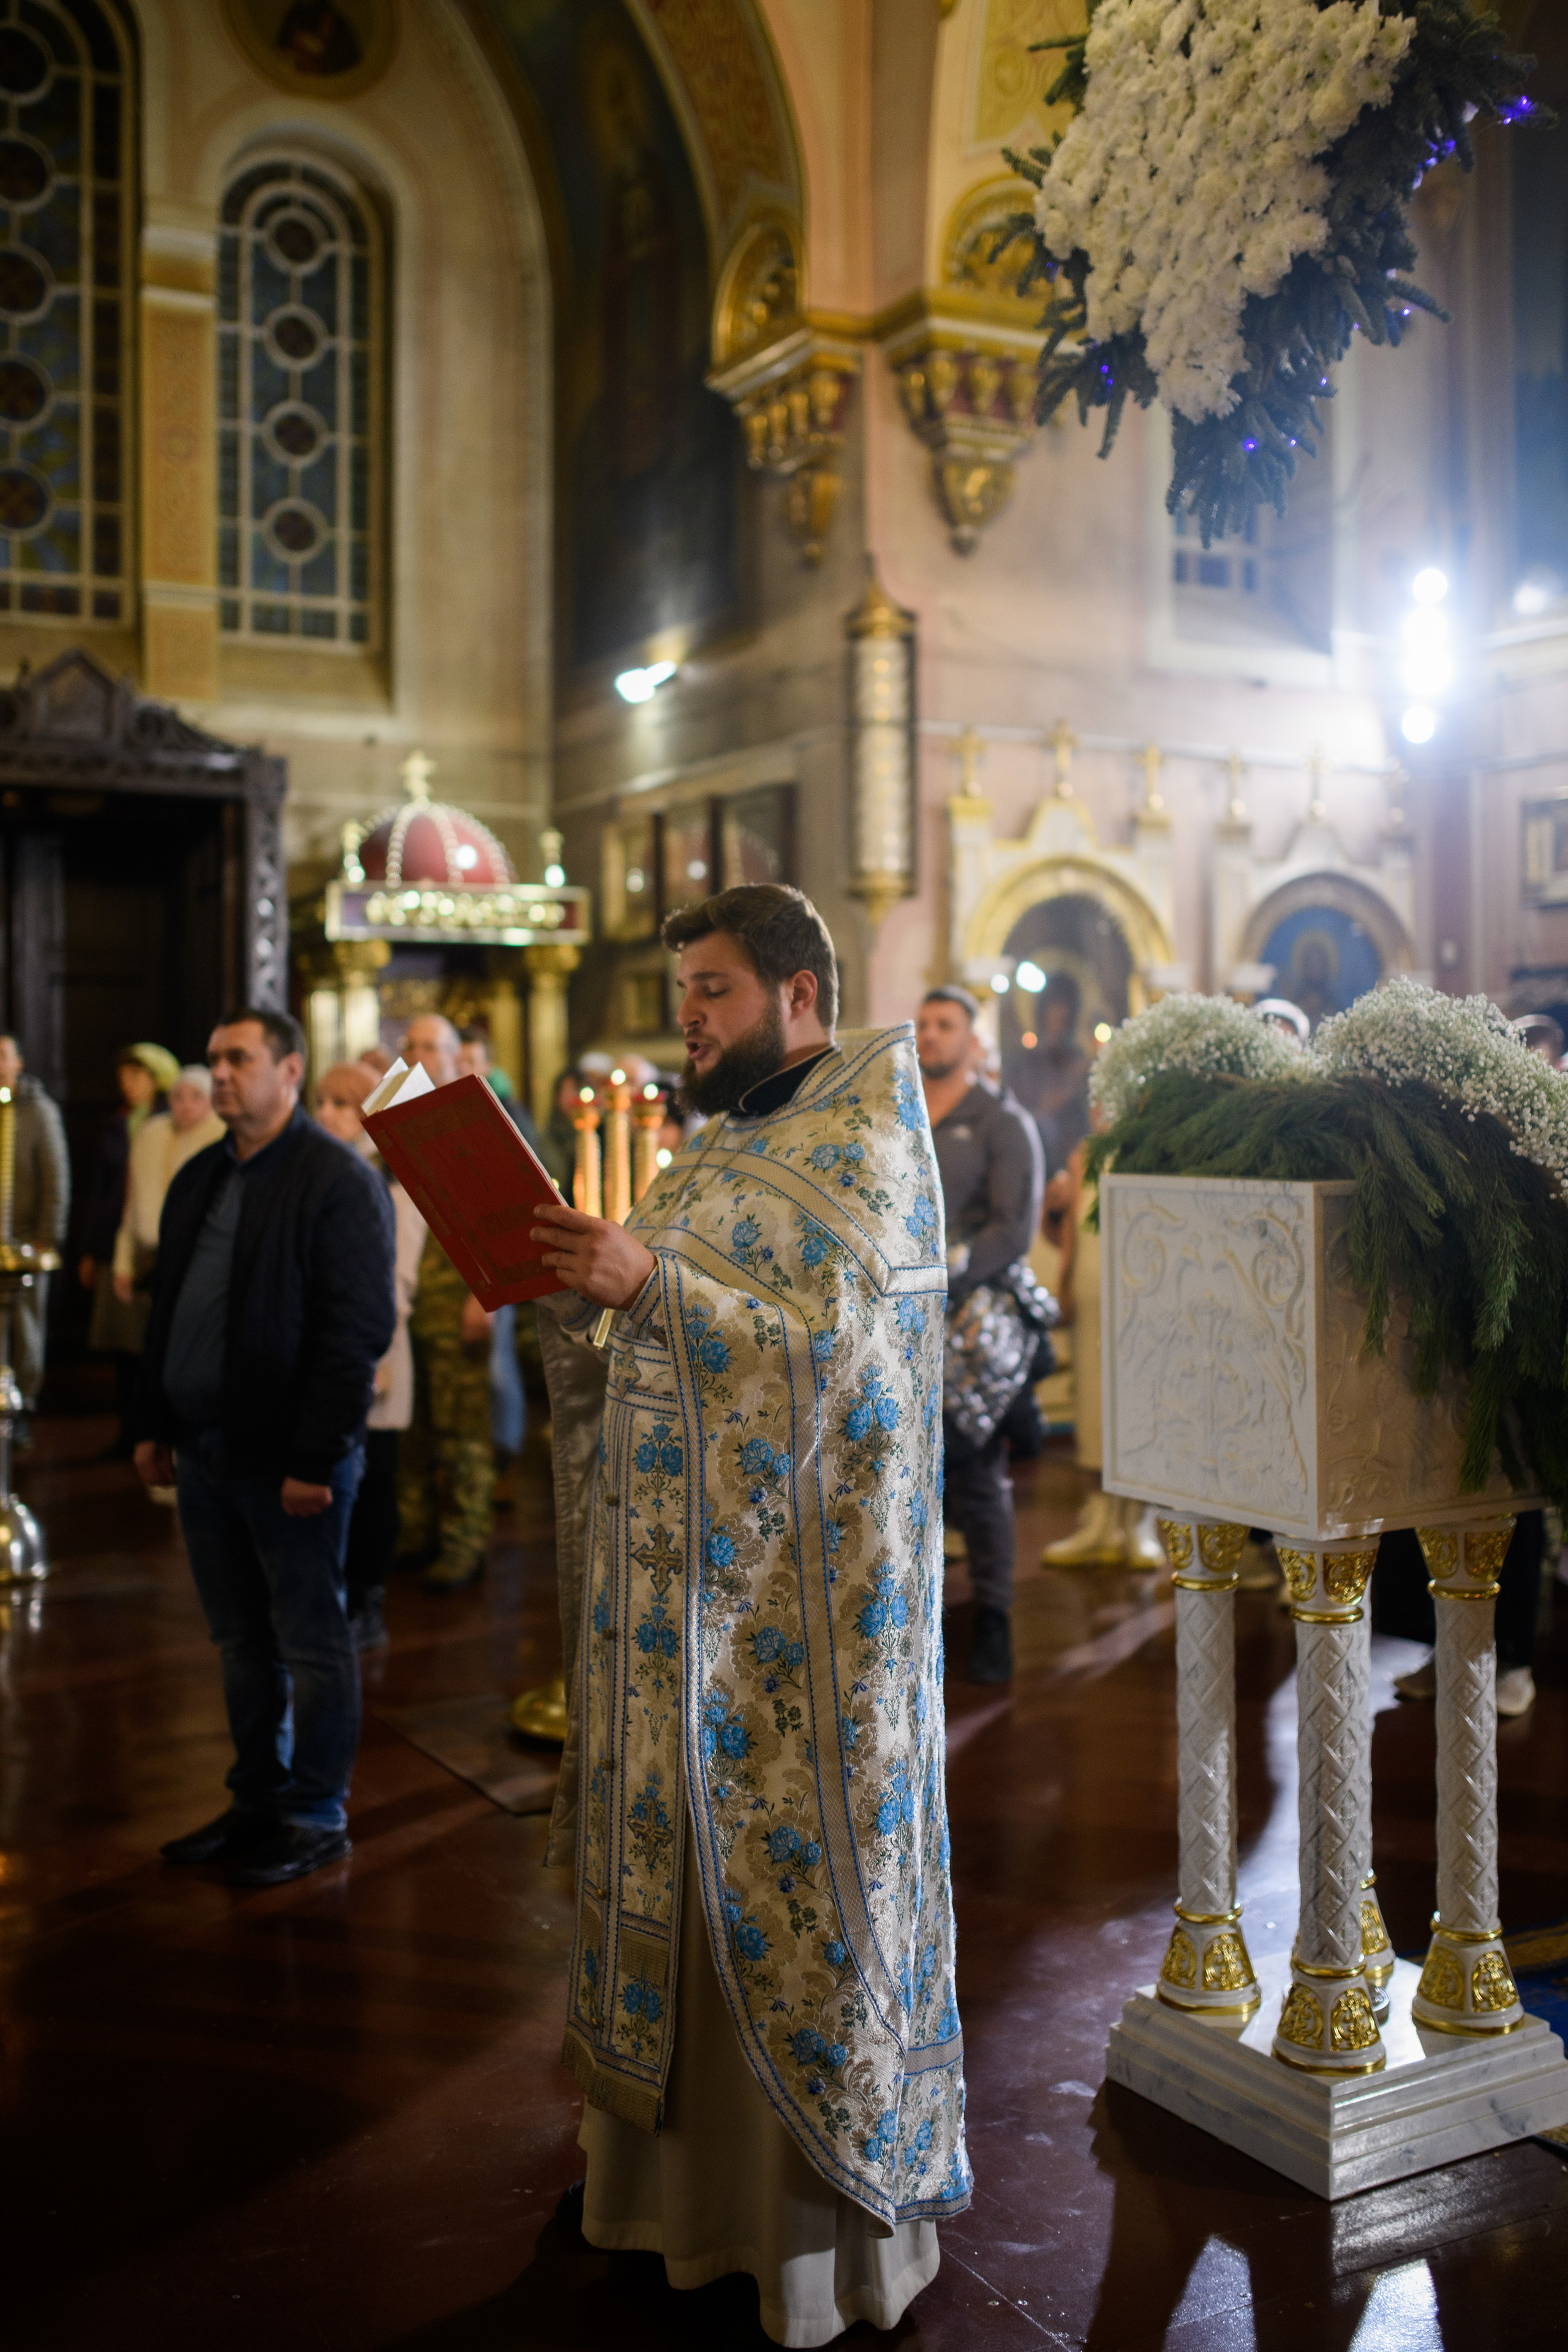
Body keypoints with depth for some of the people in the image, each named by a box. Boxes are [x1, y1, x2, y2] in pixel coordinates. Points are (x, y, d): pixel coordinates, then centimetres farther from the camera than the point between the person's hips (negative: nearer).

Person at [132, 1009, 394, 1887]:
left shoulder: (340, 1181, -12)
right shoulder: (199, 1179, 13)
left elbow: (358, 1330, -17)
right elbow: (168, 1309, 19)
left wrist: (314, 1458, -19)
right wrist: (154, 1423, 13)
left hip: (290, 1456, -7)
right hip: (205, 1449, 8)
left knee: (312, 1643, 5)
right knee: (242, 1641, 17)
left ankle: (318, 1817, 17)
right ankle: (258, 1800, 30)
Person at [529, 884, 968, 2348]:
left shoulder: (866, 1143, -8)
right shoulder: (718, 1151, 15)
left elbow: (836, 1346, -20)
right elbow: (643, 1359, 15)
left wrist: (655, 1280, -26)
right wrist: (570, 1290, -3)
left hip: (799, 1589, -7)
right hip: (684, 1580, 7)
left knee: (793, 1871, 1)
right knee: (679, 1854, 13)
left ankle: (834, 2207, 17)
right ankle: (687, 2160, 29)